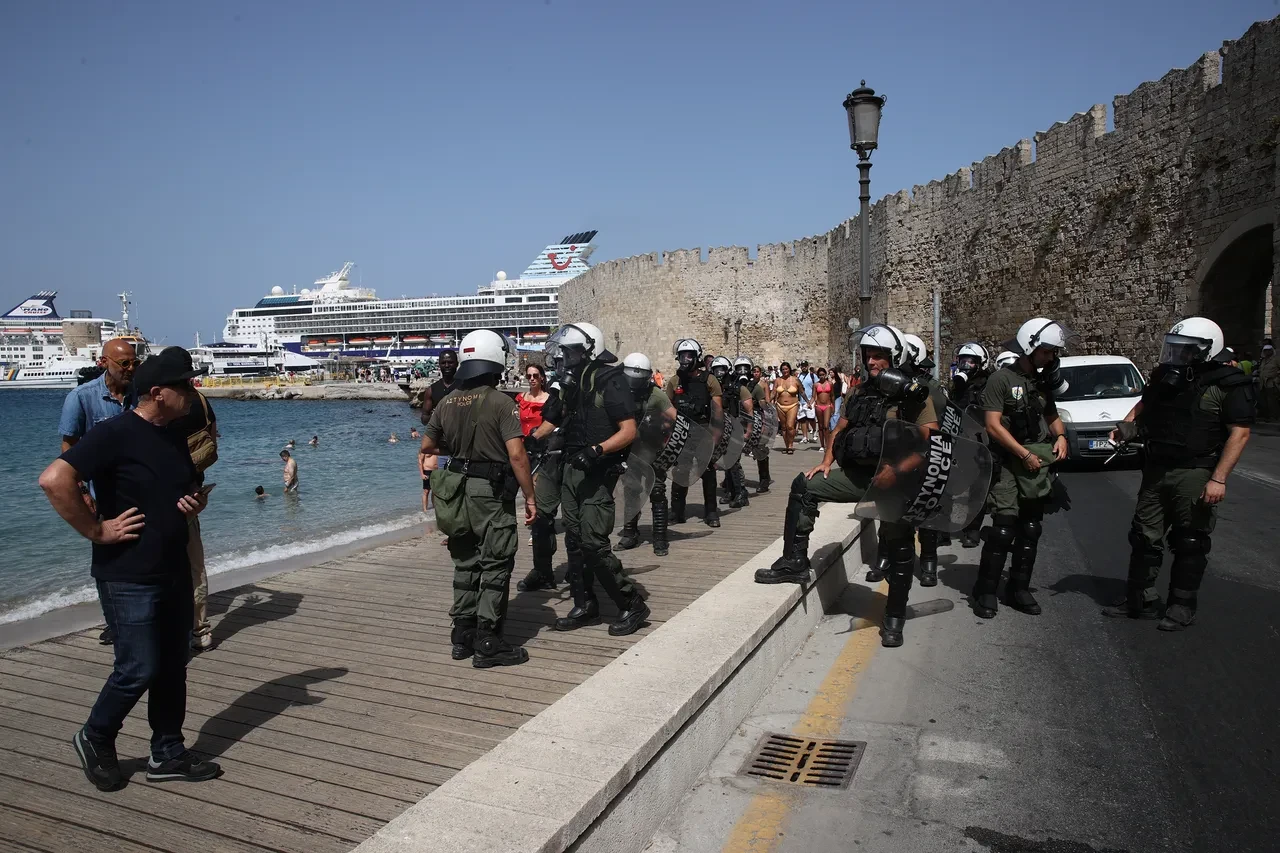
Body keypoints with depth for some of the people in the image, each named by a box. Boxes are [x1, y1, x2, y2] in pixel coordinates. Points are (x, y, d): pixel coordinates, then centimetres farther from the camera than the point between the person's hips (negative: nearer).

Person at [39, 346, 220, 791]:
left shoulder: (175, 439, 10)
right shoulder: (115, 433, -16)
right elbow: (54, 480, -26)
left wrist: (197, 502, 2)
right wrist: (97, 530, -20)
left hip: (174, 572, 8)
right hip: (128, 577, -8)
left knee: (172, 666, 13)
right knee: (139, 669, -1)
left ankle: (167, 754, 26)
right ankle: (95, 739, 27)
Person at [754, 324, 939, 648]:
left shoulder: (914, 394, -8)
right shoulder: (859, 393, 11)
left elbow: (929, 438, -17)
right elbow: (840, 429, 18)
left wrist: (897, 469, -25)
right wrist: (827, 462, 4)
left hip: (895, 481, -5)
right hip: (857, 475, 6)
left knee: (899, 549, 4)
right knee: (804, 486, -9)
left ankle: (894, 618, 20)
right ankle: (795, 563, -6)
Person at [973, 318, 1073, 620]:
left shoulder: (1043, 382, 14)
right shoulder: (1002, 379, -9)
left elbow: (1052, 417, 24)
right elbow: (993, 426, -14)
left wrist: (1060, 436, 2)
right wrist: (1024, 454, -15)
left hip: (1037, 464, 7)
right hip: (1008, 464, -7)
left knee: (1030, 531, 9)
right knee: (1004, 529, -14)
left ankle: (1019, 589, 19)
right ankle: (985, 592, -4)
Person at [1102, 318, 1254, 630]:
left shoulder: (1230, 385, -11)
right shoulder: (1165, 376, 7)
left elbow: (1239, 433, -13)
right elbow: (1143, 404, 24)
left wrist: (1218, 479, -19)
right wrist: (1128, 423, 2)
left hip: (1195, 475, -6)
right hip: (1156, 471, 6)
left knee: (1189, 545, 3)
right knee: (1144, 537, 10)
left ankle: (1182, 607, 16)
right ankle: (1141, 601, 20)